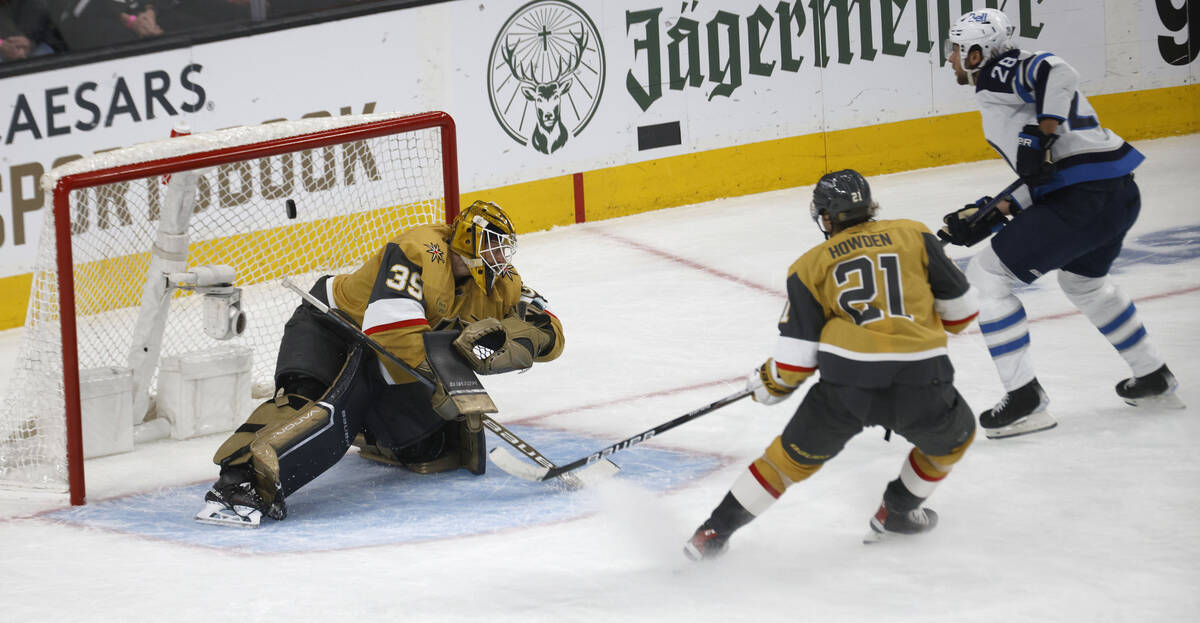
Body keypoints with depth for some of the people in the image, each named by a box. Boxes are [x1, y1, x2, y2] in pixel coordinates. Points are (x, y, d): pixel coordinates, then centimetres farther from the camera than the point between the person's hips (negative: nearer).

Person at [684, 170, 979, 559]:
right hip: (921, 381, 0)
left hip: (846, 384, 0)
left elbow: (797, 356, 7)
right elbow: (960, 307, 17)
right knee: (954, 436, 31)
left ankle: (714, 532, 19)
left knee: (794, 455, 18)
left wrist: (769, 384, 27)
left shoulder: (810, 266, 13)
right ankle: (898, 512, 37)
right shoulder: (914, 236, 15)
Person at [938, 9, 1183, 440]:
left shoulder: (997, 73, -2)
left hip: (1084, 200, -11)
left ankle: (1025, 400, -4)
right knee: (1083, 280, 37)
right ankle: (1154, 379, 44)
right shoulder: (1004, 85, 26)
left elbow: (1056, 73, -24)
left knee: (987, 274, -3)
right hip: (1122, 193, 11)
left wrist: (1041, 137, -24)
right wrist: (985, 217, 19)